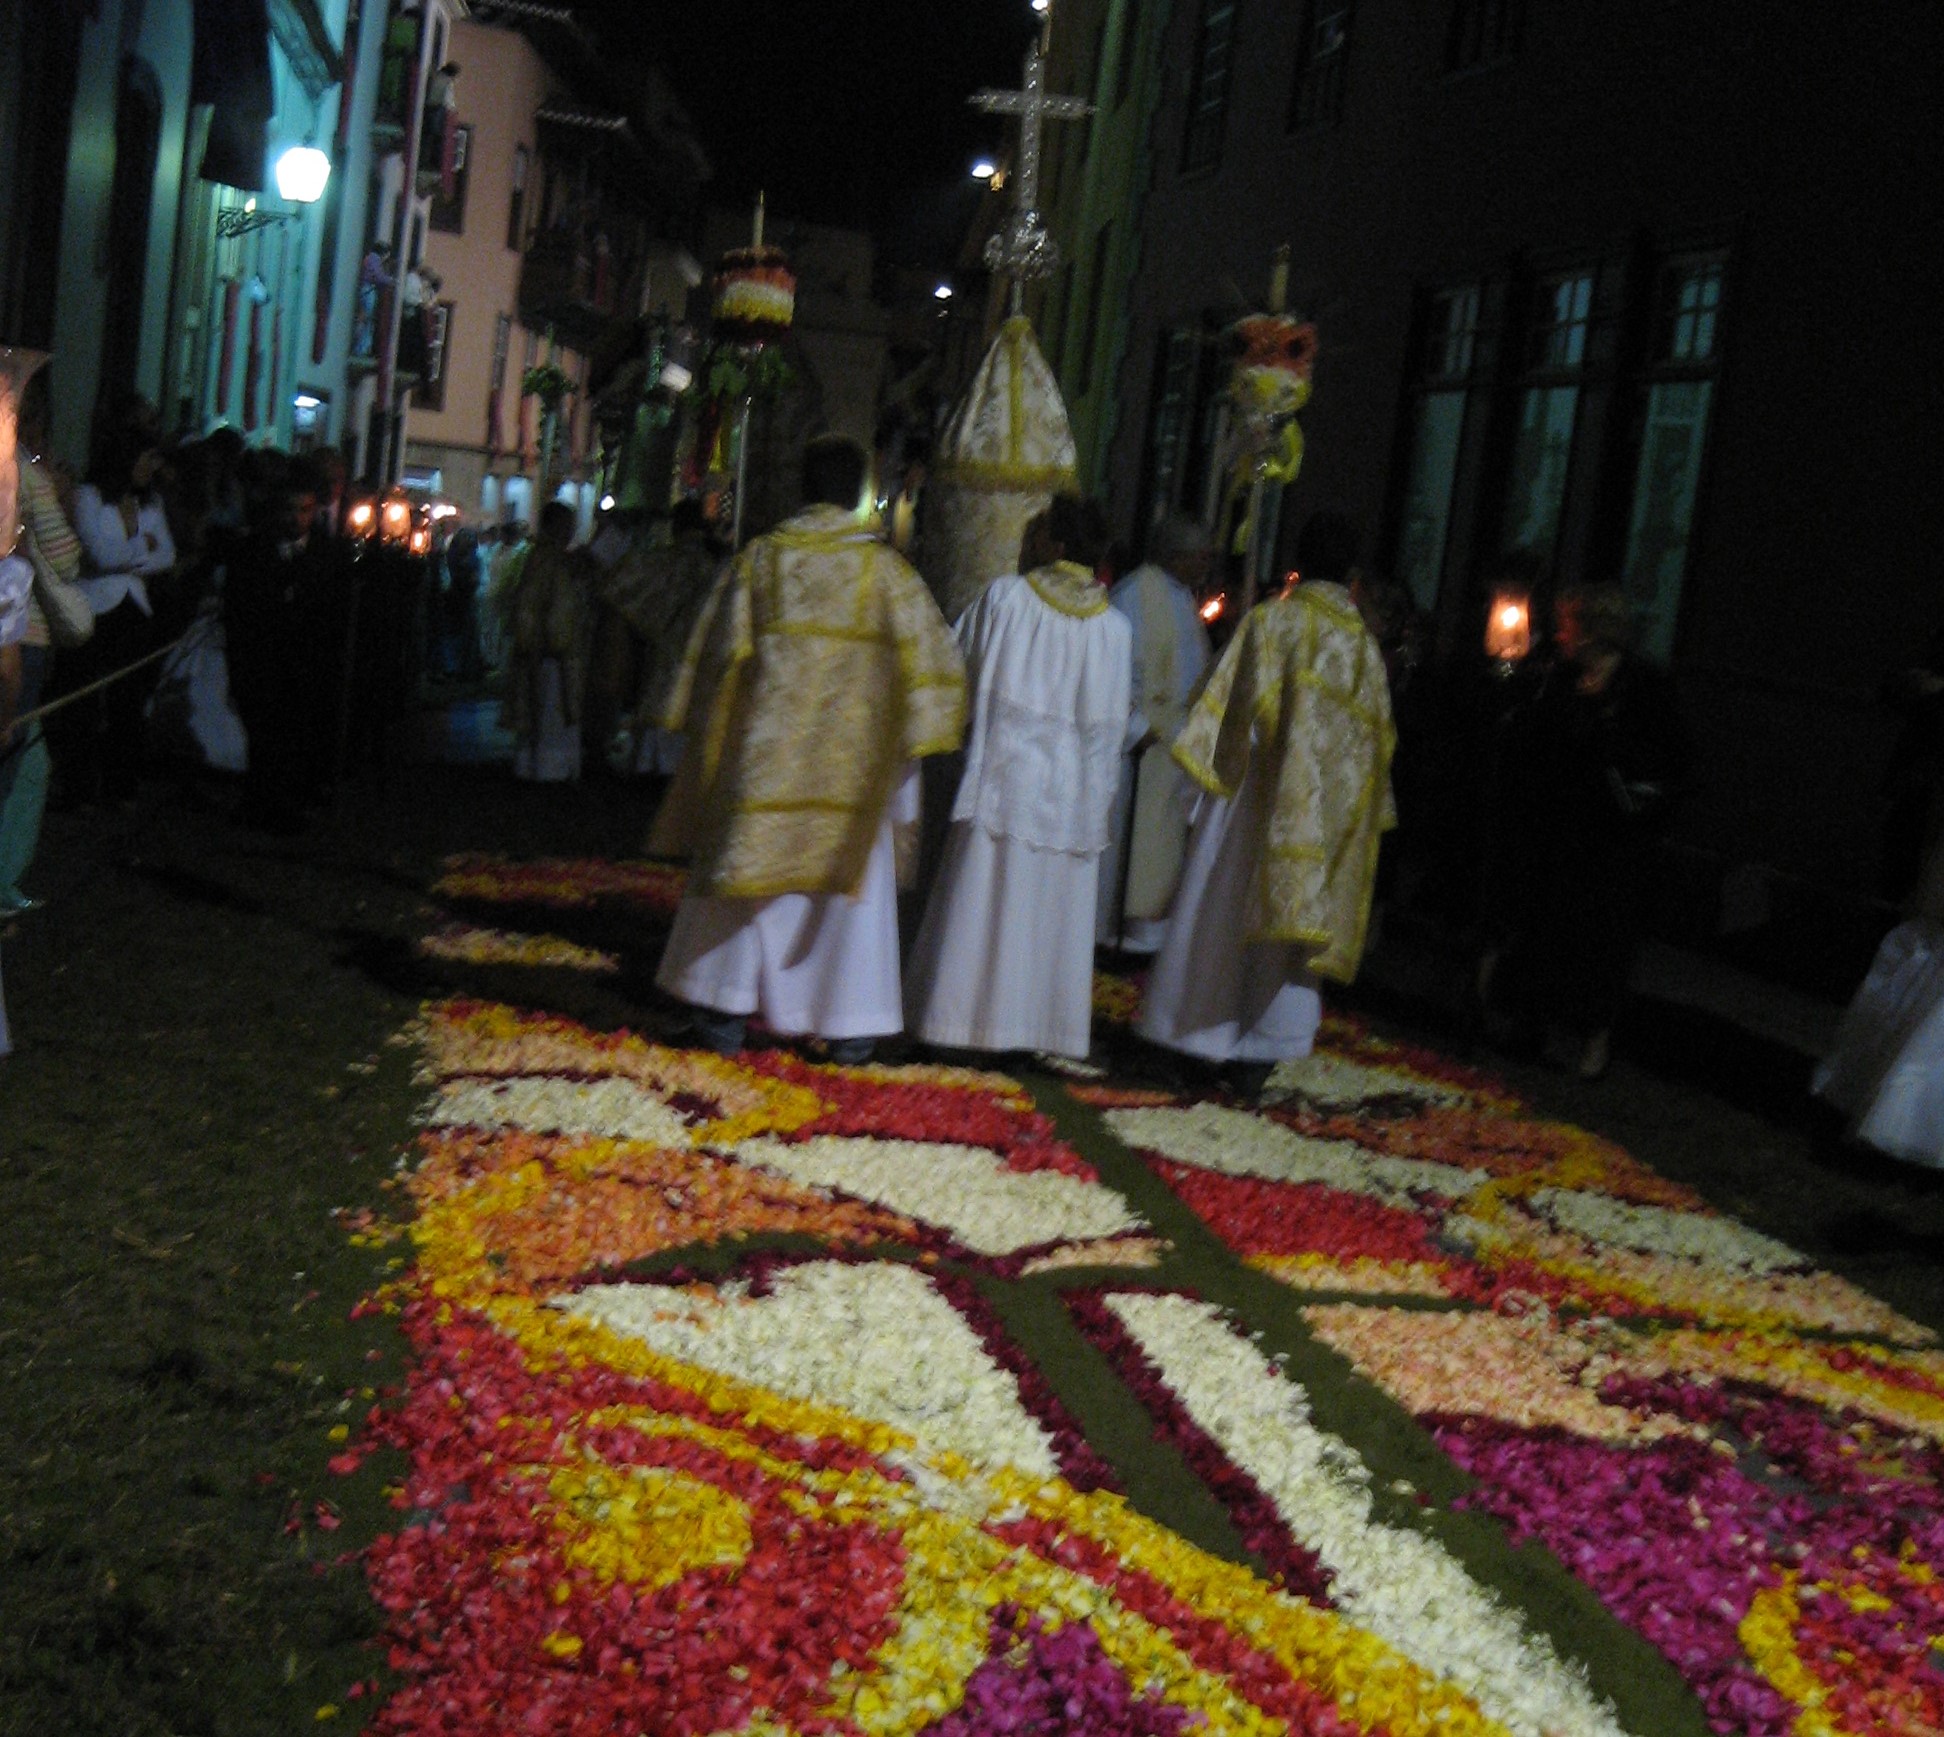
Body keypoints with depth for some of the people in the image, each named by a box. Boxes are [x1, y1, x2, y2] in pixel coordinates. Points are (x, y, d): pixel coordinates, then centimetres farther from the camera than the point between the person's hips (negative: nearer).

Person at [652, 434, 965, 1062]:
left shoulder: (758, 558, 0)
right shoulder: (884, 568, -4)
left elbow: (717, 651, 4)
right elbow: (927, 653, -4)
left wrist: (706, 733, 15)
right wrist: (915, 733, 9)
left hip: (766, 749, 1)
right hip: (852, 752, -1)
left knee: (748, 864, 11)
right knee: (851, 873, 8)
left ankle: (727, 1009, 13)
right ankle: (850, 1023, 11)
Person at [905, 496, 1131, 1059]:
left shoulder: (1005, 596, -5)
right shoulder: (1114, 626, 0)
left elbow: (955, 668, 4)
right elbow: (1110, 723, 4)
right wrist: (1100, 795, 11)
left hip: (1001, 776, -2)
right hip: (1071, 795, 2)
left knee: (981, 898, 4)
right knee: (1051, 910, 8)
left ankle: (963, 1011, 7)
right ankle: (1041, 1022, 12)